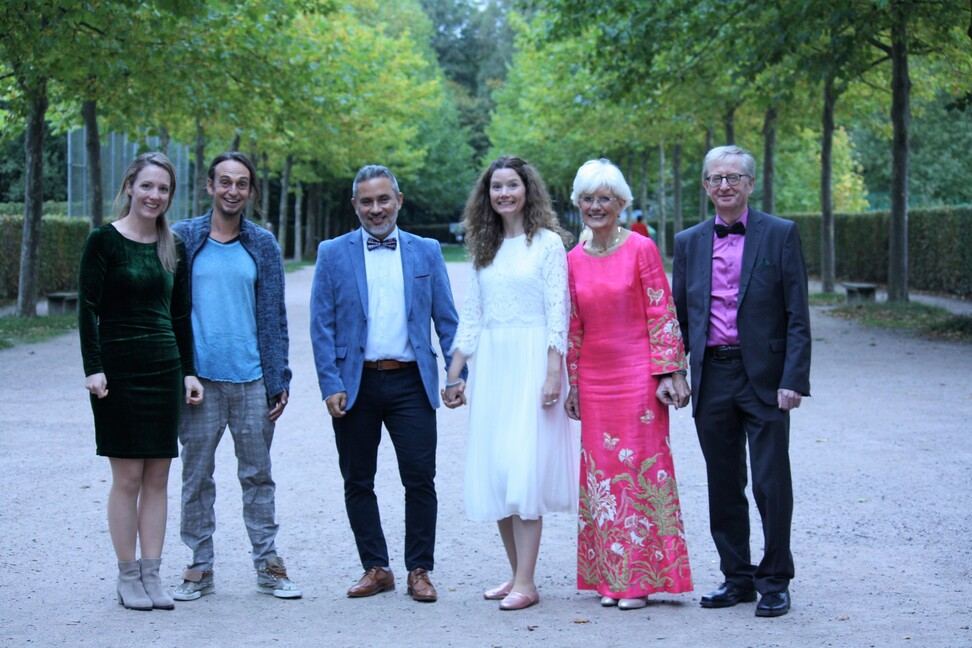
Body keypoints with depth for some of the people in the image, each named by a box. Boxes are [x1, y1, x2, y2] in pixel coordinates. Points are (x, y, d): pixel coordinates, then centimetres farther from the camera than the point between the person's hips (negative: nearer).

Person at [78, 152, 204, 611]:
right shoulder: (104, 241, -4)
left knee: (157, 477, 5)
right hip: (118, 370, -5)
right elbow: (87, 309, -7)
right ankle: (128, 576, 7)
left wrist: (189, 371, 9)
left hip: (164, 369, 5)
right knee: (127, 476, -2)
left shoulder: (174, 248, 10)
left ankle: (152, 574, 10)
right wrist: (93, 368, -15)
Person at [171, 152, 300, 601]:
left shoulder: (263, 245, 8)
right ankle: (200, 566, 15)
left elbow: (273, 316, 9)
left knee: (258, 474, 7)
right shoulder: (184, 238, 3)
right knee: (197, 476, 5)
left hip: (251, 379, 1)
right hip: (199, 378, -1)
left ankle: (267, 564, 15)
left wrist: (279, 379, 3)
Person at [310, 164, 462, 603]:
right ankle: (376, 568, 19)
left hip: (411, 382, 0)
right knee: (358, 482, 7)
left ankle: (419, 570, 9)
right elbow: (322, 325, 2)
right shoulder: (333, 254, 5)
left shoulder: (426, 251, 8)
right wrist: (330, 385, -7)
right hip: (355, 382, 0)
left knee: (420, 479, -3)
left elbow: (447, 319, 9)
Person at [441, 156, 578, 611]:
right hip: (489, 365, 6)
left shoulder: (548, 242, -1)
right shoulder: (484, 248, 15)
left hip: (530, 363, -6)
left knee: (525, 469, -9)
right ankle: (516, 573, 14)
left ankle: (526, 583, -6)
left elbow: (558, 312, -6)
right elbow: (471, 316, 17)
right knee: (494, 471, 5)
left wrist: (553, 372, -15)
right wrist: (454, 375, 13)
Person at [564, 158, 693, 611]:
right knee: (600, 472, 6)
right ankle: (610, 575, 15)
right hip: (594, 380, 5)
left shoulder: (641, 249, -5)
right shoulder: (574, 259, 8)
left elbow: (661, 314, -6)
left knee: (640, 468, -1)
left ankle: (641, 577, 6)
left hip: (637, 375, -5)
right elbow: (573, 326, 13)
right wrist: (572, 384, 12)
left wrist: (669, 373, -11)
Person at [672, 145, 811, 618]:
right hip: (711, 378, 4)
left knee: (771, 484, -1)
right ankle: (737, 578, 21)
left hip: (763, 378, -4)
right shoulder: (688, 242, 11)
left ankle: (775, 582, 11)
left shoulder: (780, 235, -1)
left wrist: (794, 379, -12)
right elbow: (679, 316, 15)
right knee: (723, 485, 10)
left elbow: (797, 316, -4)